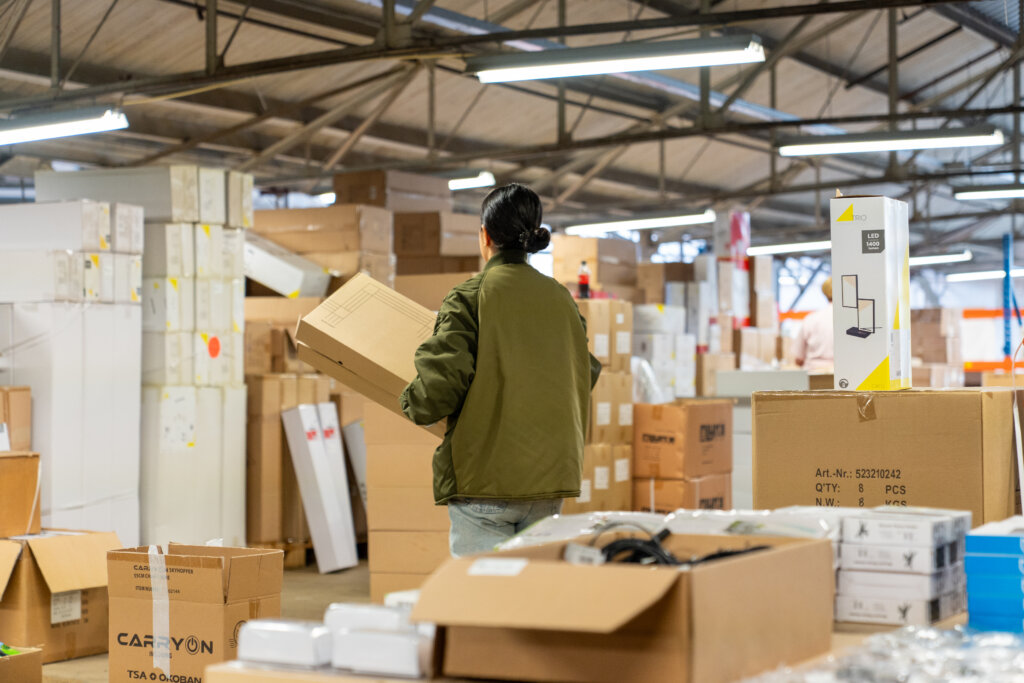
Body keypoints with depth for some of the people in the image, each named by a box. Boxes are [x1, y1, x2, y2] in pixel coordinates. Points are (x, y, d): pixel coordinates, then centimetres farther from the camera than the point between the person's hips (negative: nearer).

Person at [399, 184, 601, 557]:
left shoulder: (470, 296, -9)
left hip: (484, 476, -6)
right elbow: (586, 374, 17)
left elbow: (442, 382, -16)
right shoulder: (561, 298, 9)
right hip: (552, 473, 6)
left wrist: (411, 402, 5)